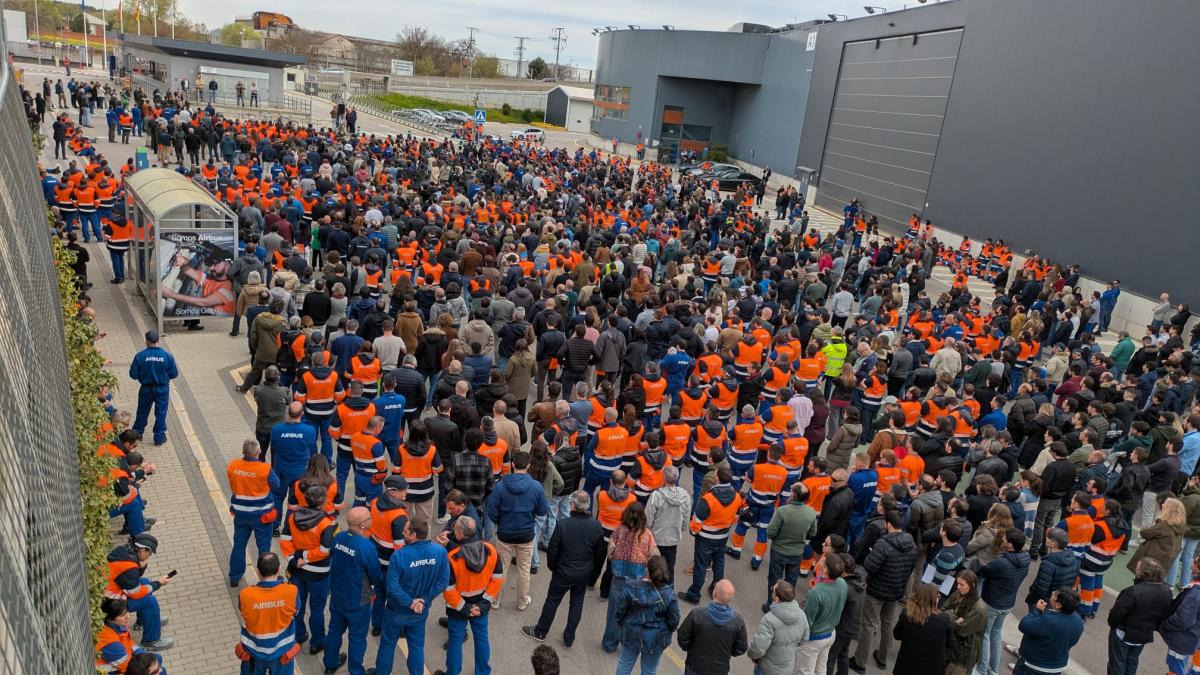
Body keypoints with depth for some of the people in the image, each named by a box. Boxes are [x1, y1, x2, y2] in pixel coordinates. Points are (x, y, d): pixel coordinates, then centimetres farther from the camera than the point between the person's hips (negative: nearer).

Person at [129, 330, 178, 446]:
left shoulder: (140, 356, -15)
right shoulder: (167, 356, -13)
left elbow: (133, 374, -11)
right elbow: (174, 374, -7)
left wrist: (142, 376, 10)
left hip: (146, 389, 1)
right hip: (162, 389, -1)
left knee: (142, 411, 20)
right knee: (161, 412, 11)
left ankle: (137, 433, 35)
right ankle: (159, 437, 16)